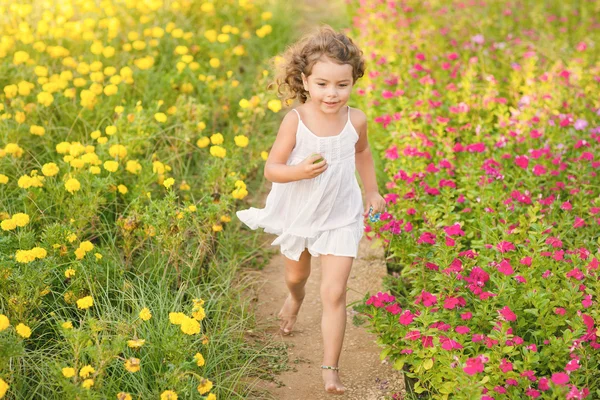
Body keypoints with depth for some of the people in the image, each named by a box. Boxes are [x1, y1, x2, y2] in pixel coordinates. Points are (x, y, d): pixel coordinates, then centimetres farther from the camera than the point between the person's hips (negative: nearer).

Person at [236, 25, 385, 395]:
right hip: (298, 215, 1)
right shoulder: (295, 121, -23)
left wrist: (373, 191, 11)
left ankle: (331, 369, 2)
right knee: (296, 275, 28)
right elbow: (271, 169, -20)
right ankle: (295, 299, 65)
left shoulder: (355, 120, -15)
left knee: (334, 294, -8)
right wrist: (299, 172, -39)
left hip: (340, 219, 0)